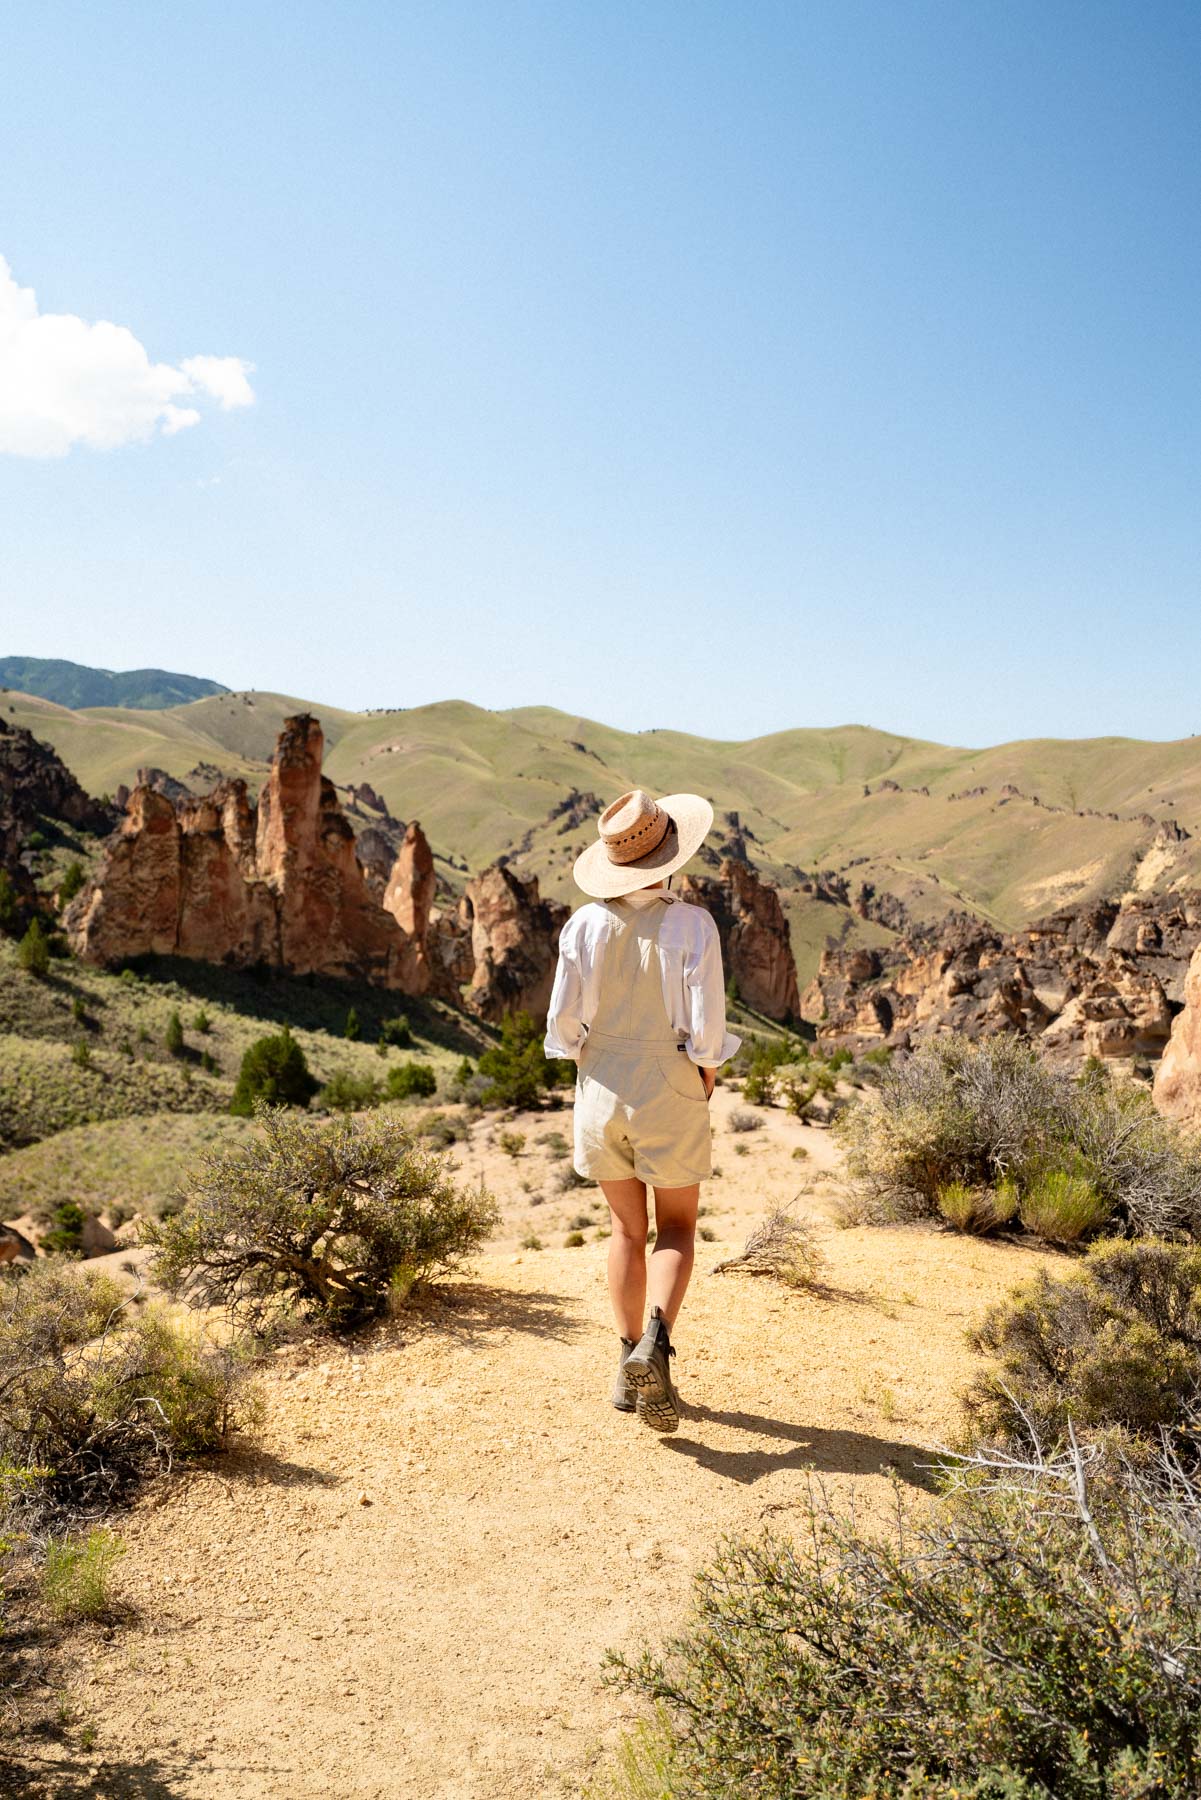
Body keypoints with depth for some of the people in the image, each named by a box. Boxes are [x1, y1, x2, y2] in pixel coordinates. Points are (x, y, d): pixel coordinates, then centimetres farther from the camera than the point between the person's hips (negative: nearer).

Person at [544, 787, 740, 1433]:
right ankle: (655, 1340, -8)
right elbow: (706, 1027, -15)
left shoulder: (584, 925, -7)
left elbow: (563, 1024, -5)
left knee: (627, 1228, 19)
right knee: (676, 1228, 16)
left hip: (601, 1092, 3)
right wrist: (705, 1077, 5)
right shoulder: (691, 925, -15)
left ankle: (632, 1370, 23)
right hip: (670, 1095, -3)